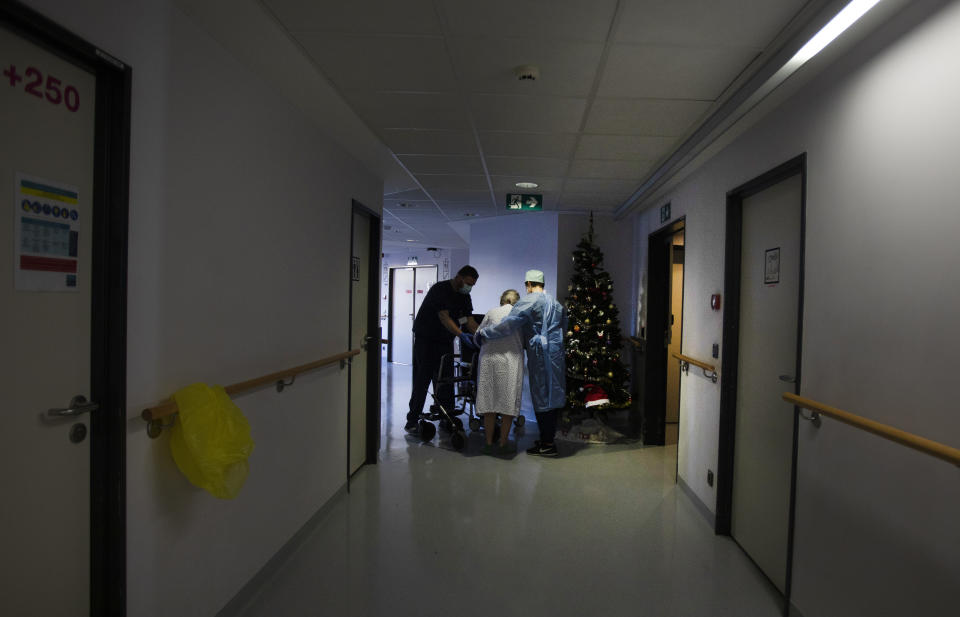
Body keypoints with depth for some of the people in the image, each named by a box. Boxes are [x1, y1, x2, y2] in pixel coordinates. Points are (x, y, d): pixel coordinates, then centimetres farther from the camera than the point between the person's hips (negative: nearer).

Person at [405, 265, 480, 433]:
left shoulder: (464, 296, 6)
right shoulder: (440, 290, -17)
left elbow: (469, 319, 5)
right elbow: (444, 317, -26)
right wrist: (462, 335, -34)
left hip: (445, 341, 7)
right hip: (426, 339, -6)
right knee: (423, 378, -6)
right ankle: (412, 420, 1)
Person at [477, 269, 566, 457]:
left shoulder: (528, 302, -9)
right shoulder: (556, 303, 17)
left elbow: (508, 324, -16)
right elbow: (563, 327, 23)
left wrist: (484, 334, -9)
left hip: (541, 354, -8)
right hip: (557, 353, 8)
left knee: (541, 397, -3)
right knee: (551, 396, 13)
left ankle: (547, 444, 1)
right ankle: (549, 438, 21)